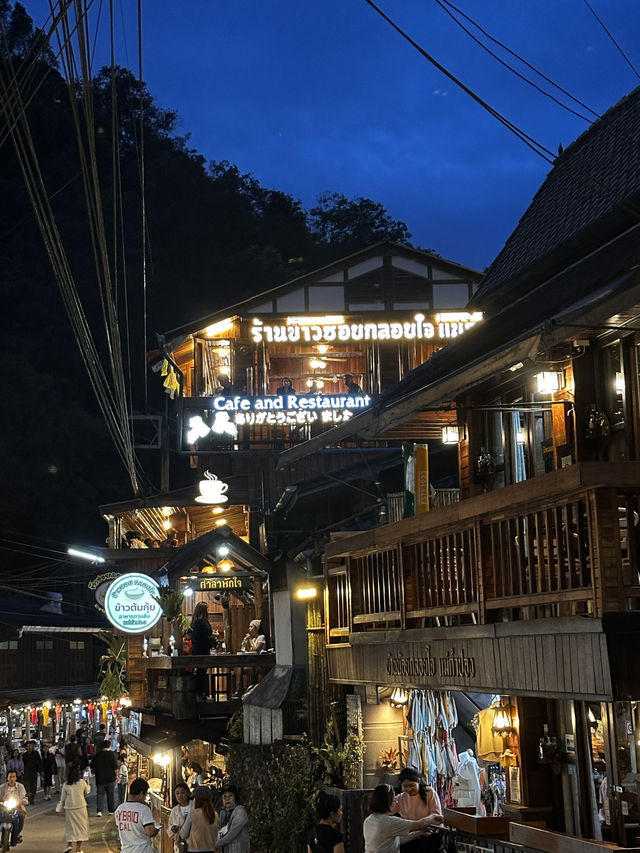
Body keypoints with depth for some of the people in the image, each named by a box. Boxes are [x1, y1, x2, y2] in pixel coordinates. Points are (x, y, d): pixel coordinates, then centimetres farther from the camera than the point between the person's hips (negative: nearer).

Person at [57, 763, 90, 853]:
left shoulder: (66, 784, -4)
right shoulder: (82, 782, -7)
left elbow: (62, 798, 3)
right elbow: (87, 791, 11)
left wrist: (60, 807, 18)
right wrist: (88, 783, 28)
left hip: (69, 808, 1)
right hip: (80, 807, -1)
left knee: (70, 826, 15)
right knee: (80, 826, 7)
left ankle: (69, 845, 5)